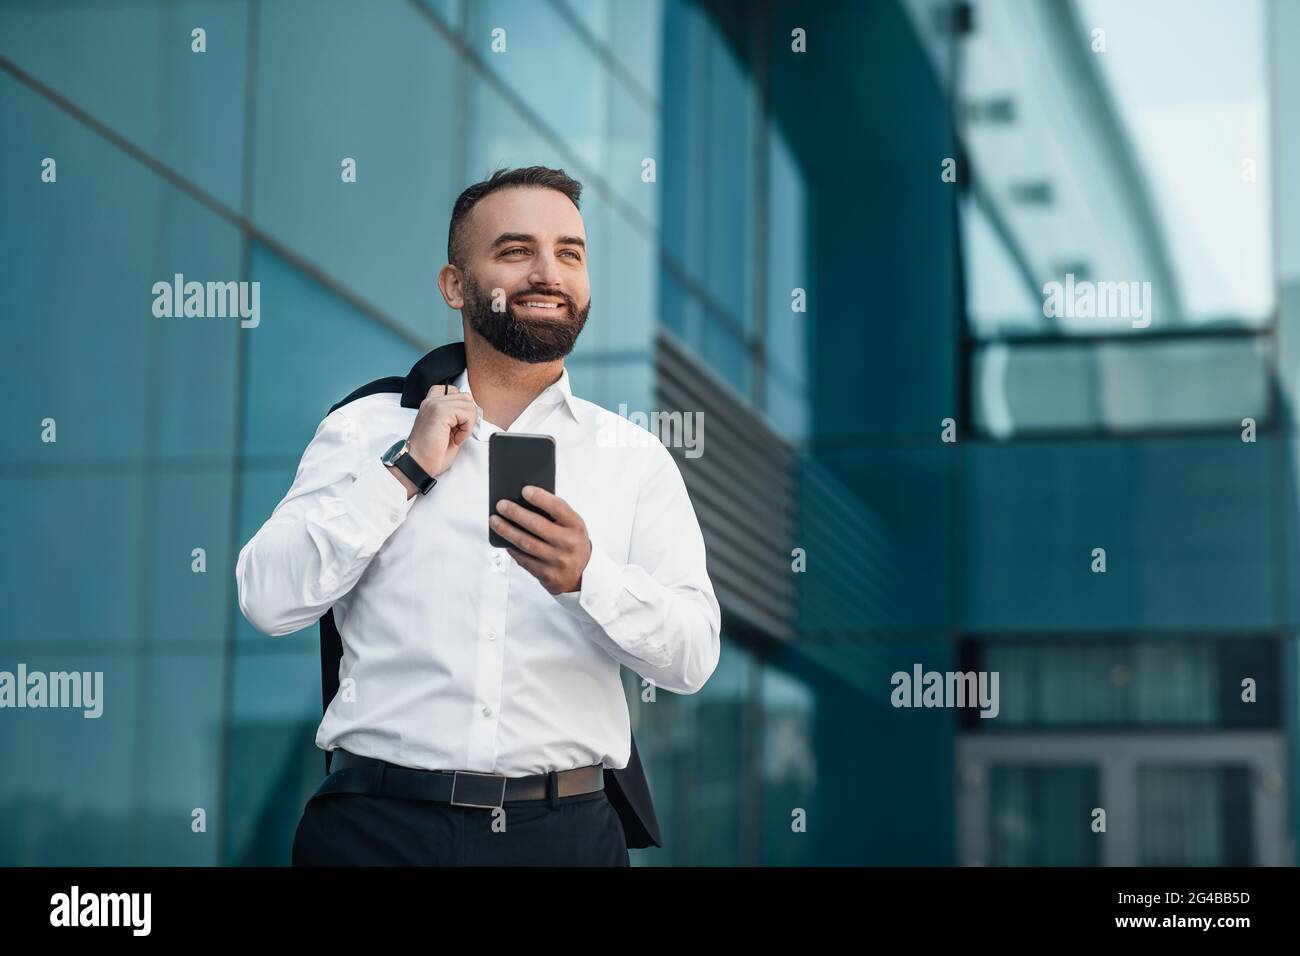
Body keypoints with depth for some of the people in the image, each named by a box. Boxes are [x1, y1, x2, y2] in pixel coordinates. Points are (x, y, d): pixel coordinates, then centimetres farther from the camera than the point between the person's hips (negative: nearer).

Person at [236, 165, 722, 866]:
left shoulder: (635, 458, 4)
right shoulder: (366, 427, 3)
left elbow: (693, 657, -4)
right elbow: (269, 600, -6)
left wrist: (587, 574, -22)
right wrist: (408, 469, -11)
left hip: (565, 833, 1)